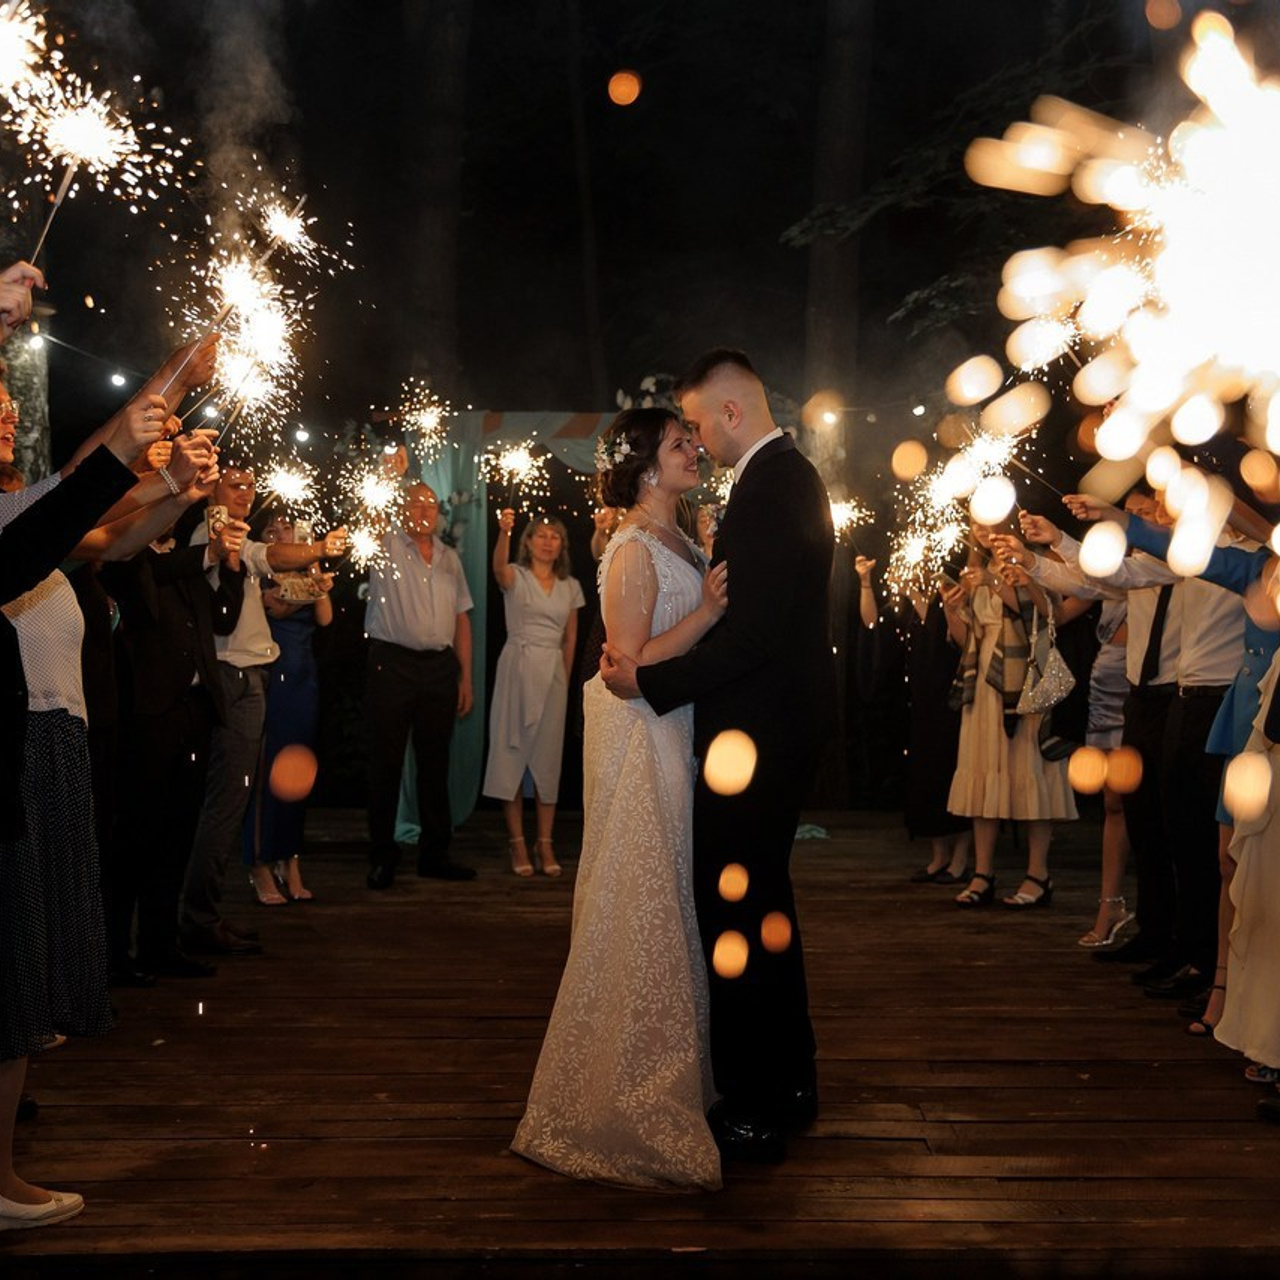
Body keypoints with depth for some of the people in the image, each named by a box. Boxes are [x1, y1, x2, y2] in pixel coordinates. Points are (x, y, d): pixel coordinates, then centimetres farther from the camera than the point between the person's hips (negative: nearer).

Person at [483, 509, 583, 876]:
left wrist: (566, 680, 11)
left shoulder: (570, 587, 12)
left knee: (548, 757, 5)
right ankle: (517, 843, 3)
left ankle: (546, 845, 9)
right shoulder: (516, 576, 0)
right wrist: (503, 532, -43)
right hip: (517, 668, -3)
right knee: (512, 752, -2)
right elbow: (498, 566, -24)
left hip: (553, 672, 3)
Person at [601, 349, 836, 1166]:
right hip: (785, 722, 11)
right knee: (766, 901, 20)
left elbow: (751, 636, -26)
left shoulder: (767, 490, -20)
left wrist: (649, 680, -20)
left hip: (755, 732, -11)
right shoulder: (792, 475, 12)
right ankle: (790, 1082, 33)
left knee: (735, 912, -2)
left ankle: (754, 1114, 8)